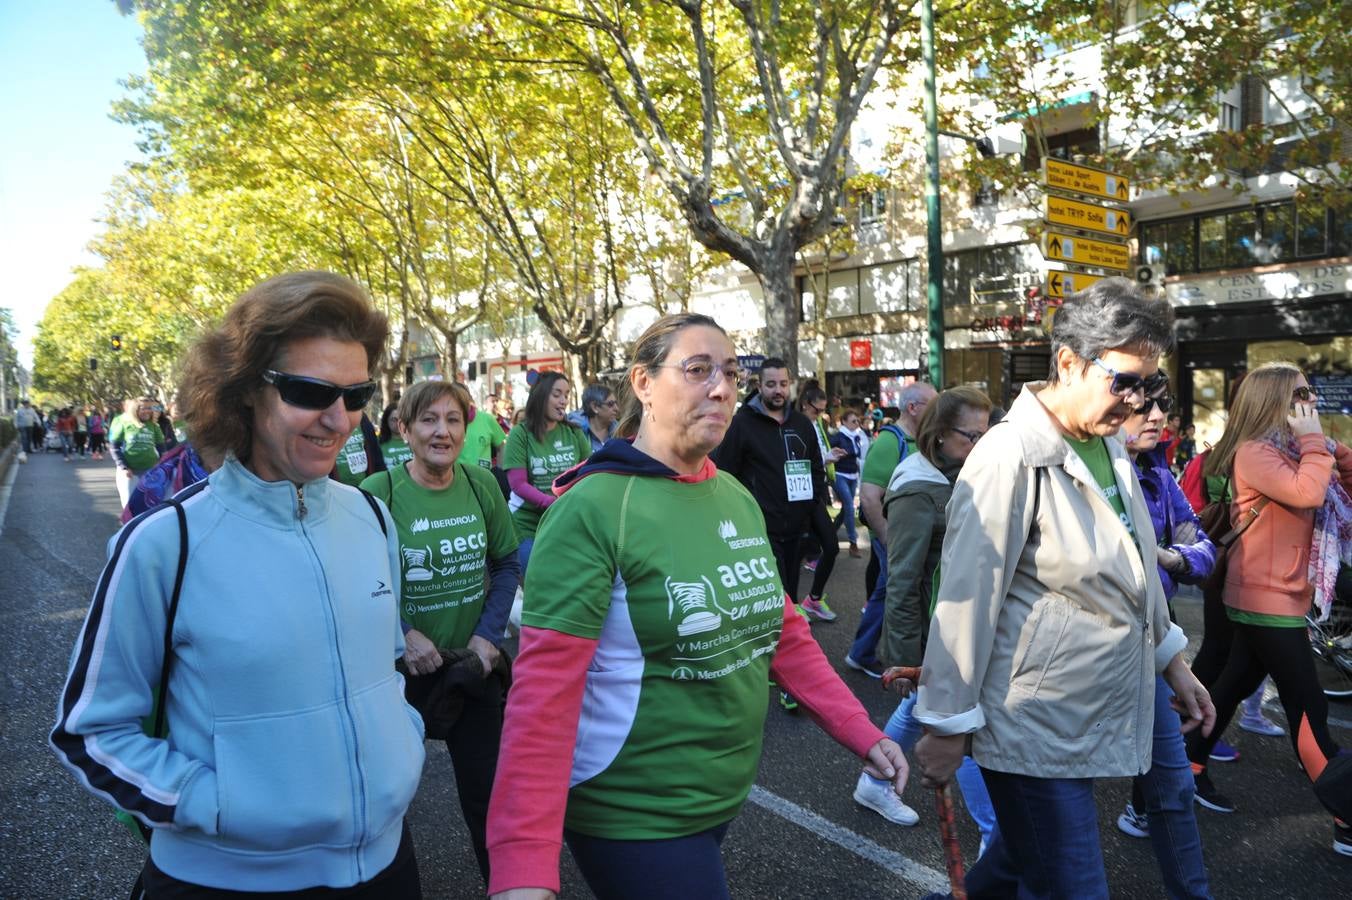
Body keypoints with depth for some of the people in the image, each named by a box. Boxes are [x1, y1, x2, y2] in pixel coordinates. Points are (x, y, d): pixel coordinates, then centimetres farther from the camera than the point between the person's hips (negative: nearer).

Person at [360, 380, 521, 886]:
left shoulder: (481, 484, -6)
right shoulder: (377, 493, -16)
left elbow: (507, 564, 3)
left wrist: (489, 634, -7)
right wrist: (403, 635, -20)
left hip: (475, 663, 2)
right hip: (402, 667, -2)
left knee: (486, 786, 15)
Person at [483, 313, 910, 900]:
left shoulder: (738, 499, 3)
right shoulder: (594, 509, -19)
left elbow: (783, 630, 10)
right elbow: (545, 687, -24)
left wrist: (859, 731, 4)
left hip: (726, 794, 7)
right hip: (634, 813, -7)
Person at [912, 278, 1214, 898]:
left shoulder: (1107, 446, 7)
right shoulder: (1010, 458, -21)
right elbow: (966, 599, -20)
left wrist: (1171, 660, 20)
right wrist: (946, 726, -15)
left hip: (1092, 722, 8)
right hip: (1036, 732, -8)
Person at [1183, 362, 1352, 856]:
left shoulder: (1289, 451, 11)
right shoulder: (1255, 452, -16)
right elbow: (1308, 493, -30)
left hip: (1275, 594, 9)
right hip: (1266, 597, -9)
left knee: (1235, 684, 17)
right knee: (1308, 707, -3)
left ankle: (1191, 766, 29)